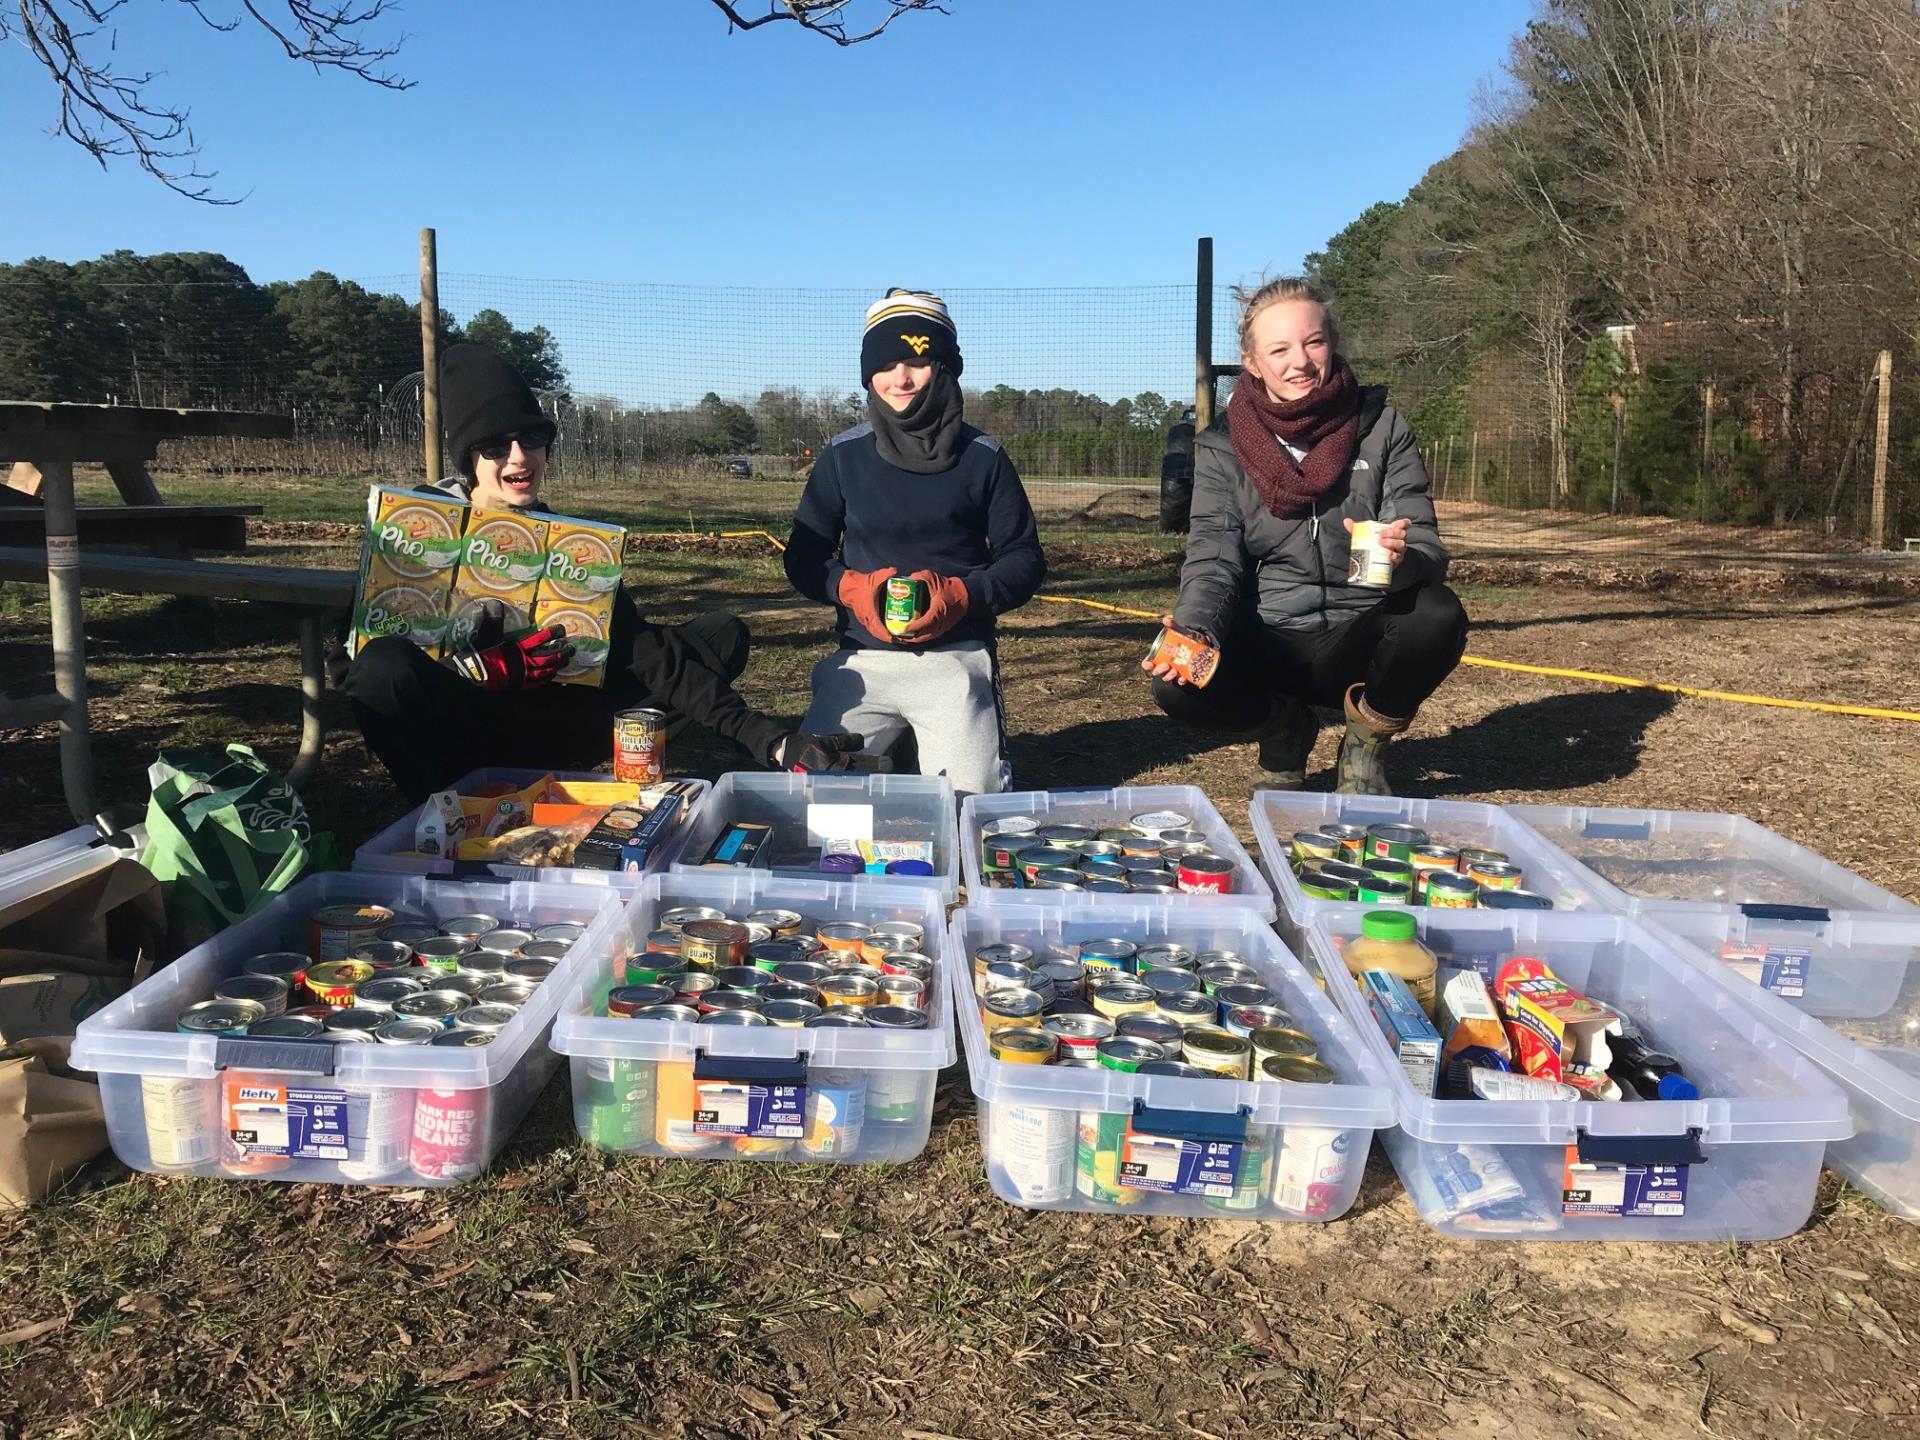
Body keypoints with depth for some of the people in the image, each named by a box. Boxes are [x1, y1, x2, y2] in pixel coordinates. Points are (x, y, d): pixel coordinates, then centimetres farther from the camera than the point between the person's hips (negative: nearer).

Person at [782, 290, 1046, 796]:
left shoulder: (982, 457, 1)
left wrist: (961, 595, -15)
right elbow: (803, 558, 8)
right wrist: (850, 586, -13)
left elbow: (1026, 561, 3)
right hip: (862, 660, 2)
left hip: (955, 659, -1)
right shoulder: (843, 455, 4)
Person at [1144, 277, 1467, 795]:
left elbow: (1426, 545, -8)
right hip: (1271, 645, 0)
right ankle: (1283, 729, 8)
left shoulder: (1382, 428, -3)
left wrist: (1401, 558, -33)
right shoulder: (1222, 448, -2)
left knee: (1439, 613, -31)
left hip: (1360, 641, 0)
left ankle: (1366, 744, 0)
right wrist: (1193, 630, -30)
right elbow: (1213, 562, -8)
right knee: (1177, 683, -29)